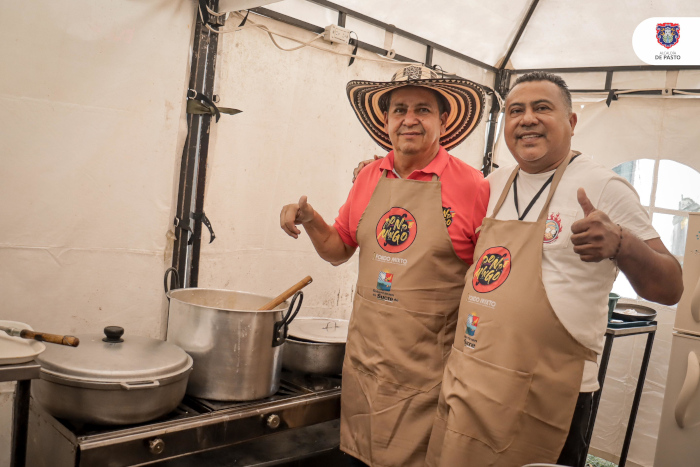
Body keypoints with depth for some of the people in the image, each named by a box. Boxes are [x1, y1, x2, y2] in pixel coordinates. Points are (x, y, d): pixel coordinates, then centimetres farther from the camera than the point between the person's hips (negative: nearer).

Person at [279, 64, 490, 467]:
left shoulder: (471, 185, -9)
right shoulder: (369, 178, 6)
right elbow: (338, 251, 14)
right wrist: (311, 221, -1)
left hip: (427, 369, -4)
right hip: (364, 355, 5)